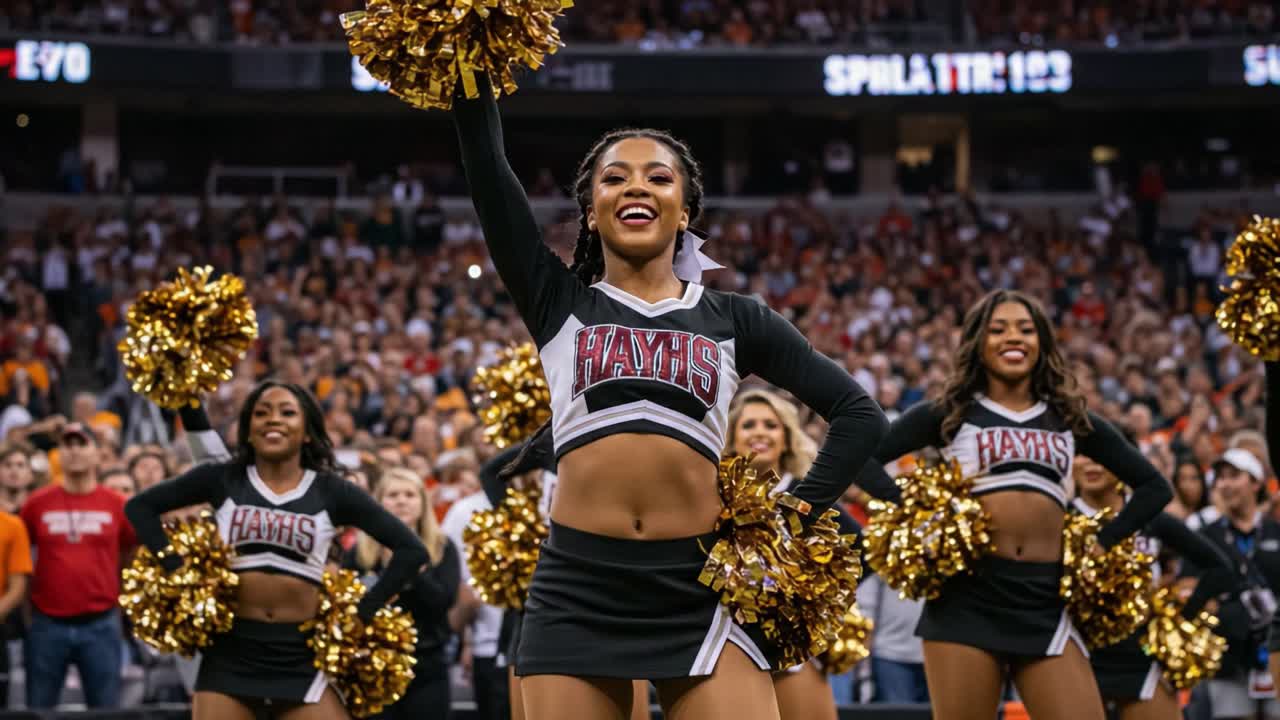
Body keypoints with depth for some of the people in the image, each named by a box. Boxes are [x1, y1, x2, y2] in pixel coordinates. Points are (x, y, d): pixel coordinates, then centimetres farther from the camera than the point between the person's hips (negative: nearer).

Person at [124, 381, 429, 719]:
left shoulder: (331, 491, 3)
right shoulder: (222, 480, 5)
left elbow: (410, 548, 3)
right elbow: (140, 506, 9)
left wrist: (363, 615, -2)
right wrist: (176, 570, -1)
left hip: (302, 656, 0)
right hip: (230, 651, 0)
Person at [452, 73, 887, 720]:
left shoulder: (732, 320, 13)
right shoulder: (559, 305, 11)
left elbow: (857, 412, 15)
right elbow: (488, 168, 3)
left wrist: (801, 514, 5)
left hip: (699, 586, 0)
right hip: (576, 589, 0)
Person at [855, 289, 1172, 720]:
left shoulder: (1072, 420, 18)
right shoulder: (950, 413, 10)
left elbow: (1154, 486, 23)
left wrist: (1104, 544, 10)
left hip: (1046, 601, 2)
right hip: (969, 593, -2)